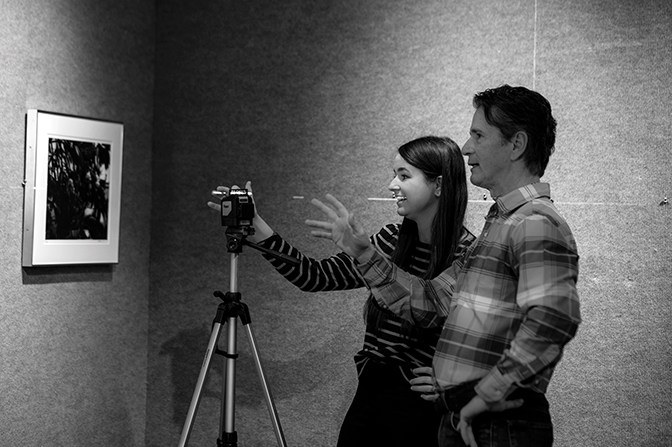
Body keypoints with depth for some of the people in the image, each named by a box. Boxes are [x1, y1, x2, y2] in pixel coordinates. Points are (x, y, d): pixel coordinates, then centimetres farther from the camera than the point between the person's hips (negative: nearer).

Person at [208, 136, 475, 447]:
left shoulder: (468, 255, -13)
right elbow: (318, 277, 2)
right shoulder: (392, 239, 3)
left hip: (419, 406, -5)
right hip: (370, 391, 5)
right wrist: (256, 228, -6)